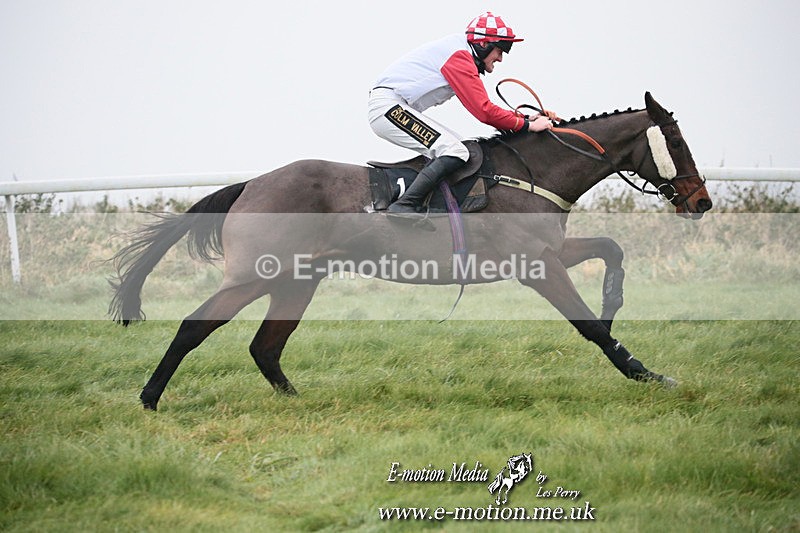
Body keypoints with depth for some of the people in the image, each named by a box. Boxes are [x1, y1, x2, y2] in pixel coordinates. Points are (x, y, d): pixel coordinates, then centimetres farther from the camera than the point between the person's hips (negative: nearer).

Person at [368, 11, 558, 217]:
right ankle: (403, 206, -27)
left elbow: (483, 108, 21)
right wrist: (527, 125, -8)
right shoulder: (459, 55, -12)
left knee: (456, 144, 14)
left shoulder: (461, 55, 20)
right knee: (455, 153, -19)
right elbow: (484, 112, -16)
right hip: (388, 105, -11)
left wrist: (526, 117, 13)